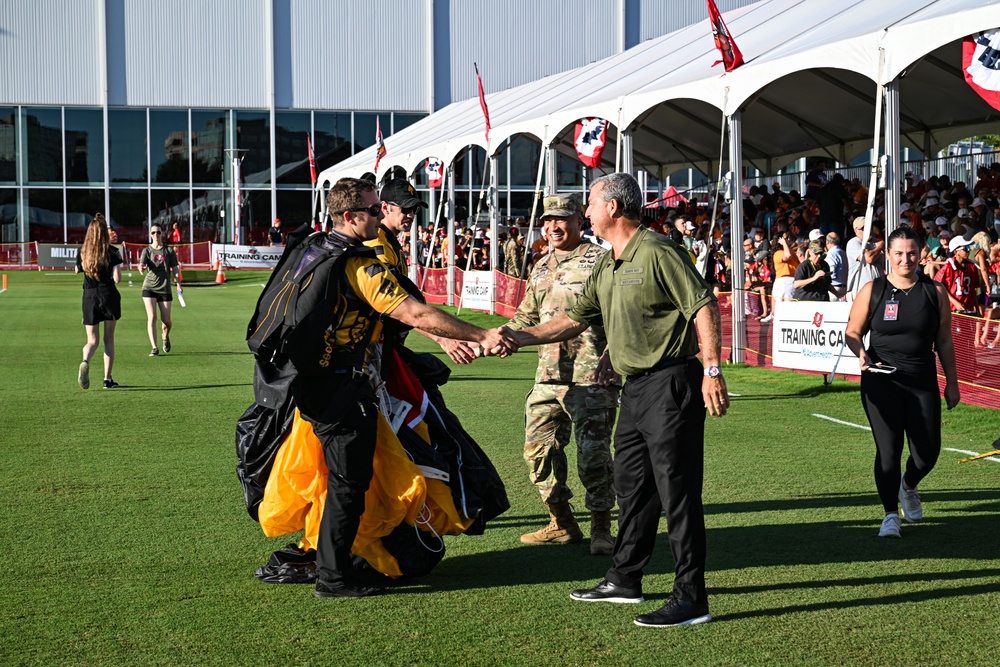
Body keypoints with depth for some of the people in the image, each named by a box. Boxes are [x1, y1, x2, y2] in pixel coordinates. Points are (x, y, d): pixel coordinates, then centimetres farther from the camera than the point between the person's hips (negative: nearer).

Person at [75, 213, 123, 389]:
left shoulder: (82, 251, 0)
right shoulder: (112, 252, -9)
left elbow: (77, 270, 19)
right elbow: (117, 279, -14)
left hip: (89, 298, 2)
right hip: (109, 297, -2)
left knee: (92, 340, 9)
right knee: (109, 339, 12)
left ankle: (85, 361, -25)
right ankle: (107, 379, 10)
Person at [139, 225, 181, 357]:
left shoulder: (169, 250, 6)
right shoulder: (147, 250, 3)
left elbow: (175, 268, 5)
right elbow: (142, 264, -12)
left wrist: (178, 284, -7)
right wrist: (141, 268, -36)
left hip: (165, 289, 1)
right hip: (149, 288, -1)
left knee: (166, 320, 1)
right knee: (152, 317, -12)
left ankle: (165, 336, 36)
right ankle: (154, 348, -9)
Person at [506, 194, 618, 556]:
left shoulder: (599, 261, -4)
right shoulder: (541, 268, 18)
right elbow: (527, 316, 28)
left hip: (591, 376, -7)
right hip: (549, 374, 7)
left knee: (592, 452, -5)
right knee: (538, 446, 7)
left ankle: (601, 528, 9)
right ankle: (561, 523, 21)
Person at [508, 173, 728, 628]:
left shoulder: (658, 253, -13)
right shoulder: (606, 267, 15)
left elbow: (705, 308, -17)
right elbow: (575, 320, 21)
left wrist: (712, 370, -22)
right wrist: (521, 337, 15)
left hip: (670, 384, -10)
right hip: (634, 387, 10)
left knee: (677, 490, -8)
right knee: (631, 486, 17)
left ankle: (691, 598, -4)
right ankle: (625, 579, 30)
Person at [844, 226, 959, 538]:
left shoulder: (935, 291, 4)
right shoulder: (872, 290, 0)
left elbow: (944, 341, 9)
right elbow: (852, 332, 7)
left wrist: (952, 383, 10)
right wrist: (861, 353, -14)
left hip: (923, 381, 2)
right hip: (881, 381, -2)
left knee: (928, 451, 3)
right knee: (888, 448, -8)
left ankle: (908, 487, 36)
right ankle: (890, 515, 3)